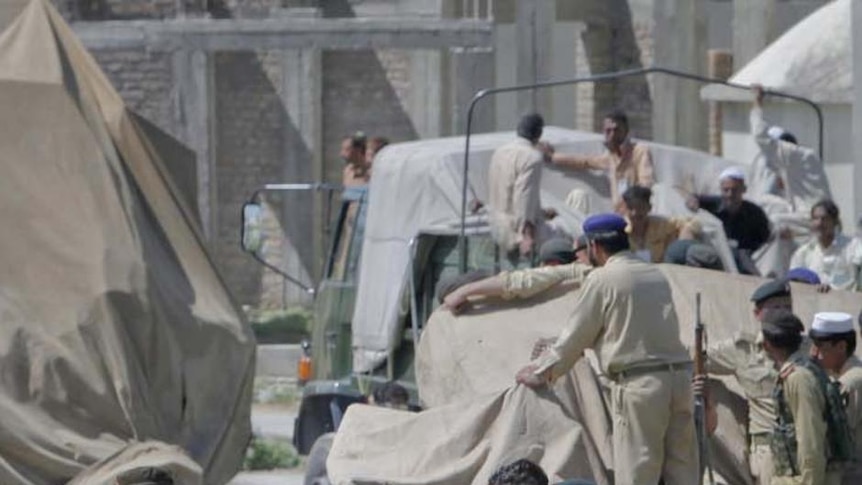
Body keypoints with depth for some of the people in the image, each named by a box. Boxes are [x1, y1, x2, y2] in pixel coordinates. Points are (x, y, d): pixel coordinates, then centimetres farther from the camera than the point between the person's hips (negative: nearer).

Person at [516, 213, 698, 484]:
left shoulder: (602, 279, -3)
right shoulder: (656, 276, 16)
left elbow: (575, 337, 2)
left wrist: (541, 373, 18)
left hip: (638, 383, -6)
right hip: (679, 375, 6)